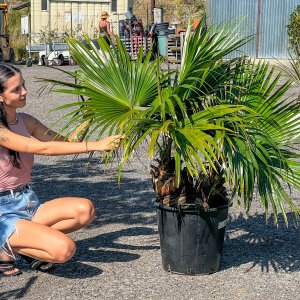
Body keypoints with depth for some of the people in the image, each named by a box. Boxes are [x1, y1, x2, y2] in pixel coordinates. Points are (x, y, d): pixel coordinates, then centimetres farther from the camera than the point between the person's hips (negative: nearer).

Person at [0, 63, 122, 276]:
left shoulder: (25, 121, 6)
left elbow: (65, 143, 6)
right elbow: (43, 148, -27)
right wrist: (94, 145, -29)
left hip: (28, 204, 8)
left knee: (84, 209, -17)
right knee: (64, 249, -27)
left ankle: (28, 243, 3)